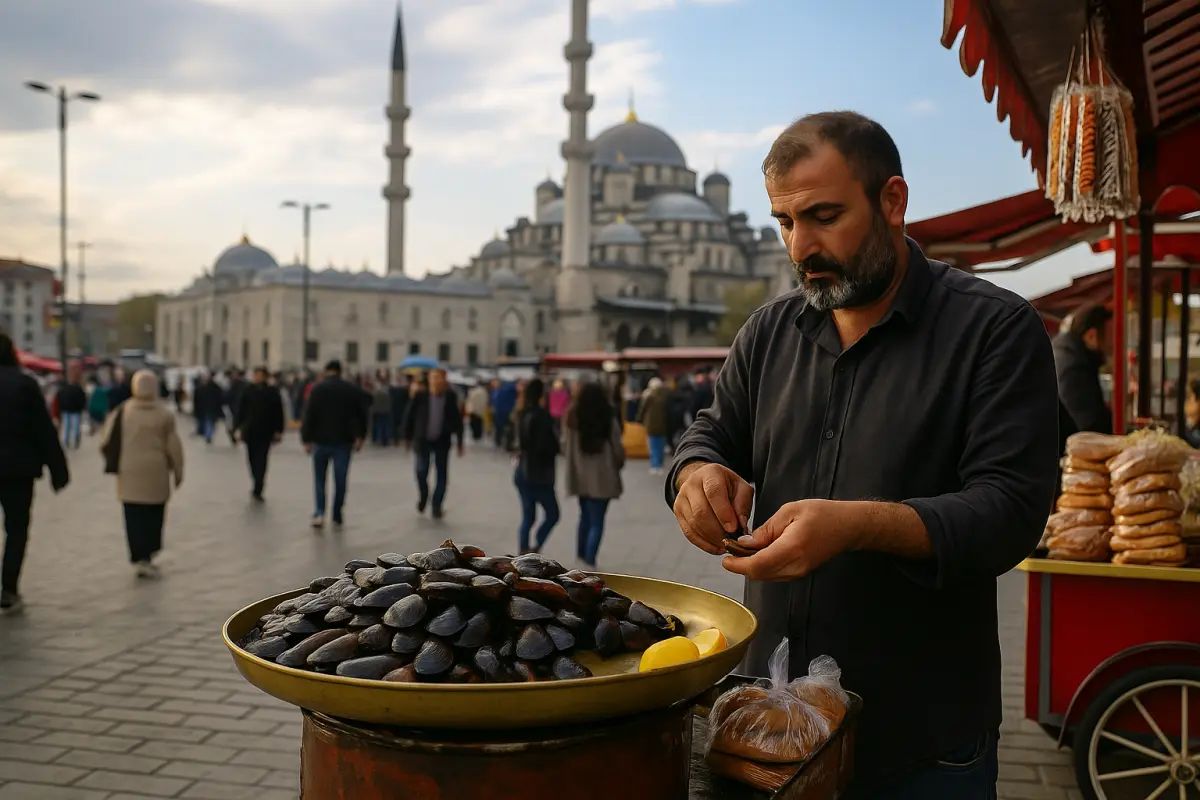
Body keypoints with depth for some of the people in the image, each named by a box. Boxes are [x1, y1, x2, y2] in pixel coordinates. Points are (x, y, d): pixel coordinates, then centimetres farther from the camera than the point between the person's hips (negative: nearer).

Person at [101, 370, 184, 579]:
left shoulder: (122, 411, 0)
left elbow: (107, 441, 1)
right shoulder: (164, 414, -4)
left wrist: (114, 463, 18)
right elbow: (173, 446, -2)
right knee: (154, 517, 10)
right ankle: (146, 557, 9)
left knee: (134, 517, 5)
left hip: (129, 472, 1)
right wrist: (178, 471, 9)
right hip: (155, 472, -1)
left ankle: (139, 558, 1)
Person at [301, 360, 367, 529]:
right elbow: (362, 414, 5)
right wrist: (359, 436, 13)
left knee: (320, 478, 10)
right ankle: (337, 517, 11)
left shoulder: (317, 388, -4)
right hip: (344, 441, 1)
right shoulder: (353, 389, 3)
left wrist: (307, 439, -3)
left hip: (321, 440, -1)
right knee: (340, 480, 7)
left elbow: (309, 415, -8)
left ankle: (319, 512, -3)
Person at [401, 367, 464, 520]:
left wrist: (460, 442, 0)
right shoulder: (420, 395, -10)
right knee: (421, 471, -5)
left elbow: (457, 420, -1)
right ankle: (423, 497, 25)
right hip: (423, 440, 0)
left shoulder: (451, 397, -7)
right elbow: (409, 416, 0)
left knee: (442, 474, 1)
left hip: (442, 441, 1)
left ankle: (437, 506, 12)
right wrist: (407, 437, 4)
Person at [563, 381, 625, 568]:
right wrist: (618, 465, 13)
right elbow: (617, 449, -7)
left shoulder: (572, 419, -2)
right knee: (596, 521, 1)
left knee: (585, 516, 23)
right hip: (601, 477, -4)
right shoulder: (609, 420, -11)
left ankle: (581, 553, 29)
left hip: (580, 476, 4)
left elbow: (565, 447, -1)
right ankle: (589, 562, -6)